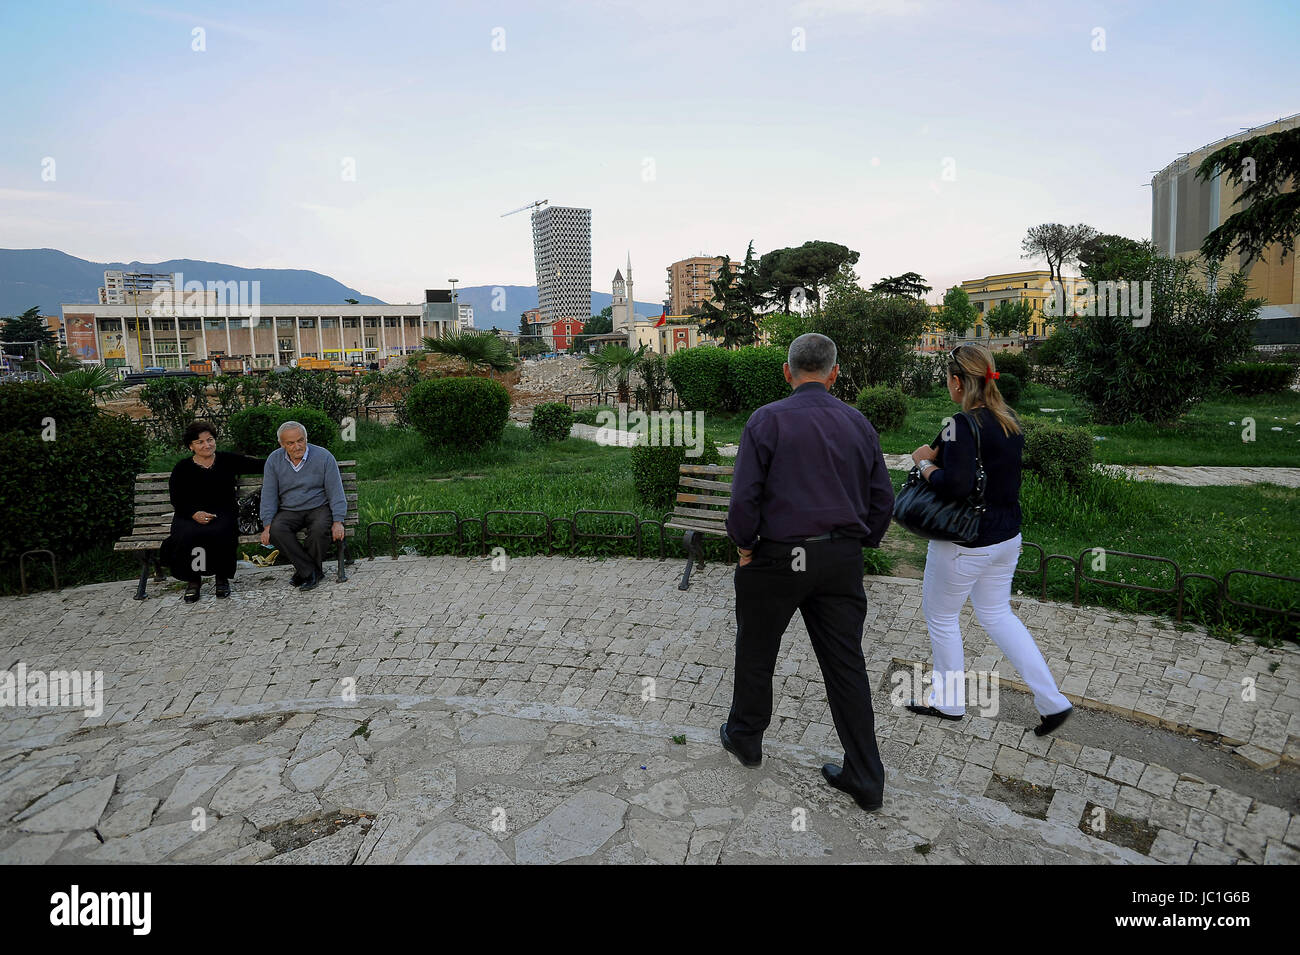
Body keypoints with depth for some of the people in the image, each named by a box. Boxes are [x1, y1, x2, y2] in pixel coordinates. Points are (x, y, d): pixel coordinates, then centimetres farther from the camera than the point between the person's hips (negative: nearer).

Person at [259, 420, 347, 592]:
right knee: (276, 530, -28)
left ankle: (303, 570, -12)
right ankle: (311, 571, -21)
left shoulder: (324, 457, -7)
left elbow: (336, 492, -8)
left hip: (319, 507, -2)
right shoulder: (274, 460, 1)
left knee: (320, 528, -34)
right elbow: (268, 496, 1)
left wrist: (338, 521, -18)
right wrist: (267, 525, -10)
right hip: (289, 511, 3)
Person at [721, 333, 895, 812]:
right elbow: (883, 499, 8)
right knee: (846, 663, 12)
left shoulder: (767, 420, -9)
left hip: (779, 557, -4)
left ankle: (744, 738, 37)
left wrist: (745, 549, -1)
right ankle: (865, 778, 20)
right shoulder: (858, 423, 4)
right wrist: (857, 546, 17)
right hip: (842, 559, 4)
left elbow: (744, 496, -13)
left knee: (756, 652, 17)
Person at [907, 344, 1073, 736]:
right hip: (1006, 538, 8)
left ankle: (949, 701, 30)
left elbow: (955, 486, -32)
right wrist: (936, 454, 2)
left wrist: (925, 464, -14)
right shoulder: (1008, 420, 4)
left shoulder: (962, 425, -23)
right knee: (997, 615, 23)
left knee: (940, 616, 13)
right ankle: (1052, 701, 25)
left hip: (964, 544, -8)